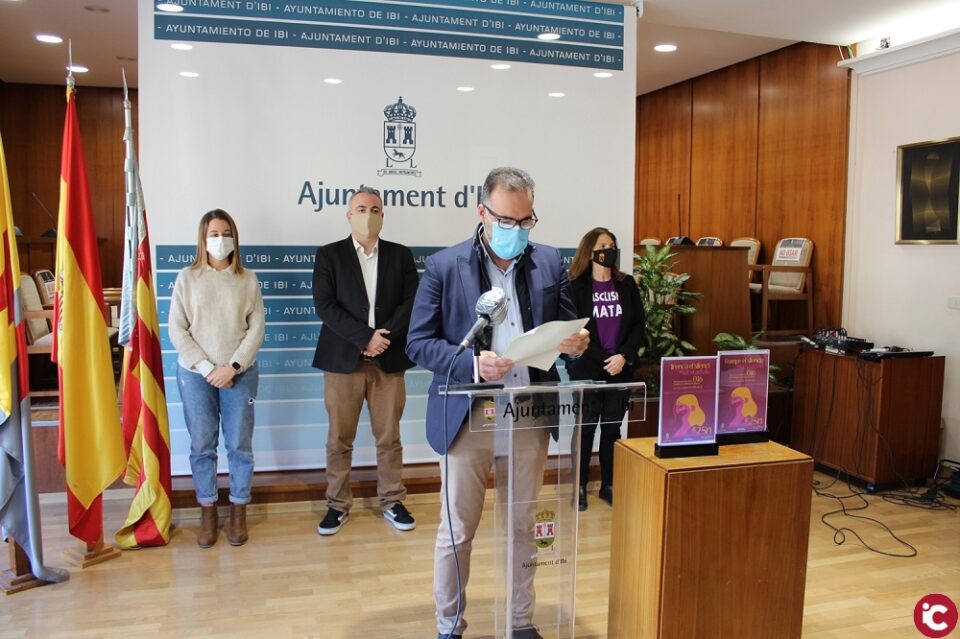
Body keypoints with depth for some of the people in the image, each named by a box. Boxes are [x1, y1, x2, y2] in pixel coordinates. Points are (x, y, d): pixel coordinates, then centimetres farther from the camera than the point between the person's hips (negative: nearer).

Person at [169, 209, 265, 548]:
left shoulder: (248, 280, 2)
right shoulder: (187, 278, 1)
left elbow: (256, 329, -2)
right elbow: (177, 330, -2)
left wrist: (232, 367, -11)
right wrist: (206, 368, -10)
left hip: (240, 374, 0)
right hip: (195, 374, 0)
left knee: (240, 445, 5)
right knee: (202, 446, 7)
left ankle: (238, 513, 20)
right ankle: (208, 513, 21)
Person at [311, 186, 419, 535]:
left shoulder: (401, 255, 9)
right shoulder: (329, 255, 3)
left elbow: (411, 302, 1)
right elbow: (325, 305, -7)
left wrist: (384, 338, -12)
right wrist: (366, 337, -15)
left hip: (389, 359, 1)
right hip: (343, 359, -1)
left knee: (389, 437, 9)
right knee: (339, 439, 6)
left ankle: (392, 502, 22)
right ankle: (338, 505, 19)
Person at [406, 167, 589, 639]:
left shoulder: (550, 262, 4)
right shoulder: (444, 266, -6)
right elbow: (418, 343, -7)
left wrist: (576, 343, -14)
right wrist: (472, 363, -23)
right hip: (467, 416, -3)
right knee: (457, 530, 9)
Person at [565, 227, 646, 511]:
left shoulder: (627, 285, 6)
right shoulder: (577, 287, -5)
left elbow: (639, 324, 5)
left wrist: (624, 356, -10)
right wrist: (605, 360, -13)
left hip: (621, 369, 4)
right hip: (587, 369, -3)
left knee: (612, 427, 11)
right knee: (585, 428, 4)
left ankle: (608, 485, 22)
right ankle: (580, 486, 16)